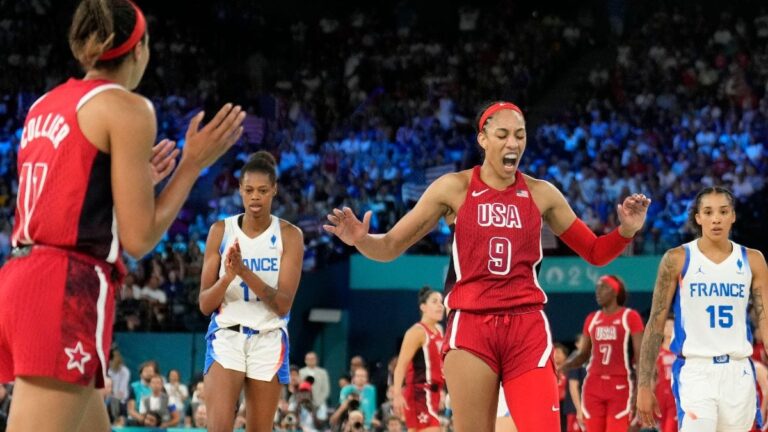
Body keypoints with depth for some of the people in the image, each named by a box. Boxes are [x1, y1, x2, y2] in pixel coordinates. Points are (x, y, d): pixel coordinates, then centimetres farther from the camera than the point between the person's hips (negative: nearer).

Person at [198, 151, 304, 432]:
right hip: (227, 335, 0)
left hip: (268, 340, 0)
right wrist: (228, 276, -20)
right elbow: (205, 304, 0)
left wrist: (245, 272, -24)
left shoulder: (289, 235, -2)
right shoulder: (221, 231, 0)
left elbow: (283, 304, -12)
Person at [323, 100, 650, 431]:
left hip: (527, 329, 1)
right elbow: (391, 247, 4)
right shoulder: (453, 188, 3)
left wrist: (626, 231, -4)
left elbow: (594, 253, 16)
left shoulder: (541, 193, 8)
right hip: (470, 328, -1)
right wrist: (360, 239, -18)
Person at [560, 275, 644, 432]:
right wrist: (565, 366, -6)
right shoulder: (591, 319, 13)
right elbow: (584, 354, 14)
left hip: (620, 386, -5)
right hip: (593, 385, 5)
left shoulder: (630, 317, -1)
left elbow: (640, 355, -4)